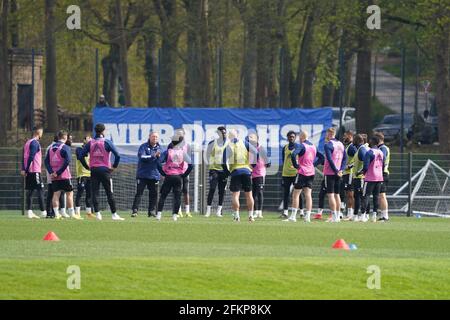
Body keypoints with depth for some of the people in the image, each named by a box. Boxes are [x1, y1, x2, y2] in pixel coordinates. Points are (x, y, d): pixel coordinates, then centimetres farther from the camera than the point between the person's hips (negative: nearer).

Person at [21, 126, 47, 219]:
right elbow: (31, 157, -18)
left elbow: (24, 157, 13)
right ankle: (43, 212, -8)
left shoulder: (28, 142, 16)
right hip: (35, 171, -8)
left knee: (30, 191, 7)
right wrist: (26, 169, -16)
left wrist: (24, 169, 8)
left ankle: (29, 212, 3)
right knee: (40, 191, -6)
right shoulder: (35, 143, -11)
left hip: (29, 172, 8)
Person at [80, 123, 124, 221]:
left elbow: (81, 156, 1)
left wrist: (87, 167, 10)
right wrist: (114, 166, 1)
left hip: (93, 170, 2)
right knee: (110, 193, 2)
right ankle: (114, 214, 2)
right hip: (104, 170, -2)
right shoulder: (107, 142, -5)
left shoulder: (90, 143, 5)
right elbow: (117, 155, -11)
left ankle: (97, 213, -2)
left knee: (95, 193, 4)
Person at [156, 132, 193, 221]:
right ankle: (175, 214, 0)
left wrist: (163, 173, 2)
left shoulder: (167, 152, -1)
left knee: (163, 195, 7)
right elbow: (190, 165, -5)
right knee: (177, 196, 6)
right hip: (179, 176, 1)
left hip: (168, 176, -1)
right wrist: (184, 175, 4)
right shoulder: (183, 152, 2)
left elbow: (159, 163, -10)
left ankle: (159, 213, 0)